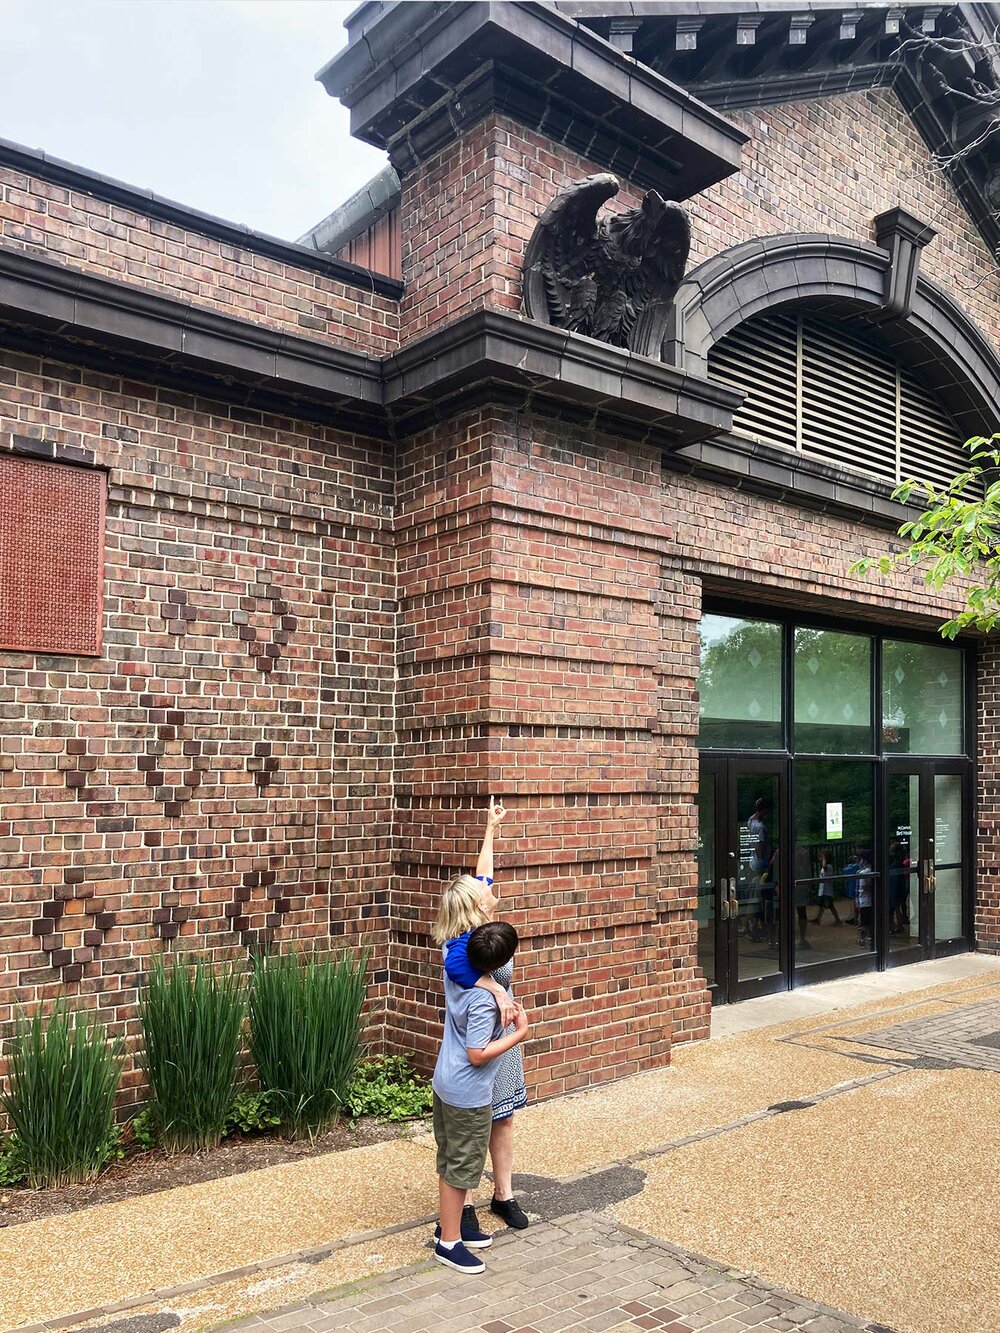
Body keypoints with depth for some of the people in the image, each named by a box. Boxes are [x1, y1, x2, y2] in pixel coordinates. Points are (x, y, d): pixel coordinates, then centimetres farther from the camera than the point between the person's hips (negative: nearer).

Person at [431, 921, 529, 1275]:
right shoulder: (483, 1000, -28)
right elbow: (477, 1055, -25)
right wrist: (520, 1032, -19)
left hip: (445, 1084, 9)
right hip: (468, 1095, -9)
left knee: (450, 1162, 21)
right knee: (462, 1167, 6)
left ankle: (449, 1225, 35)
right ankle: (448, 1242, 18)